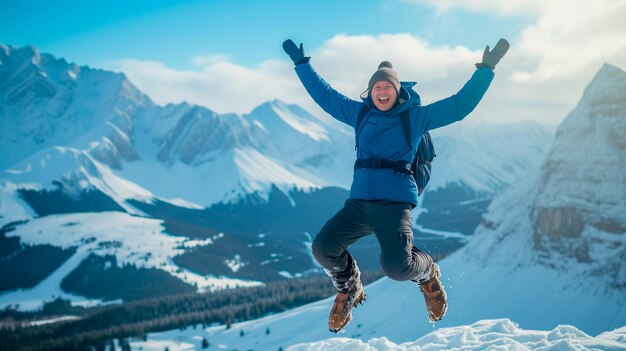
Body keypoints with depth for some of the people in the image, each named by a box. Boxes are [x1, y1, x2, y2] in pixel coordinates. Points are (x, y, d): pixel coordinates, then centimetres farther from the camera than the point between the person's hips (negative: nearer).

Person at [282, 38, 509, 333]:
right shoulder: (359, 113, 15)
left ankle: (427, 274, 13)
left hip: (395, 203, -4)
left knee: (396, 267, -26)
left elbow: (459, 105, 5)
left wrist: (485, 70, 0)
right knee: (323, 248, -16)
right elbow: (324, 94, 26)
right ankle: (348, 290, 18)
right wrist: (301, 64, 30)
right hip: (358, 203, 4)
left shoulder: (415, 117, 6)